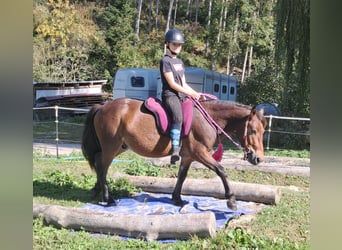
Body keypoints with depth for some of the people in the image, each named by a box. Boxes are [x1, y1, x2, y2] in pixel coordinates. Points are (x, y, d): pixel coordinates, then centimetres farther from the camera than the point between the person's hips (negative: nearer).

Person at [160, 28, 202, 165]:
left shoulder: (180, 62, 22)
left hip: (182, 95, 9)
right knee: (178, 117, -32)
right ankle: (175, 150, -38)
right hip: (170, 95, -9)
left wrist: (196, 93, 6)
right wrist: (190, 93, -13)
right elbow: (172, 84, -11)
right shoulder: (165, 60, -3)